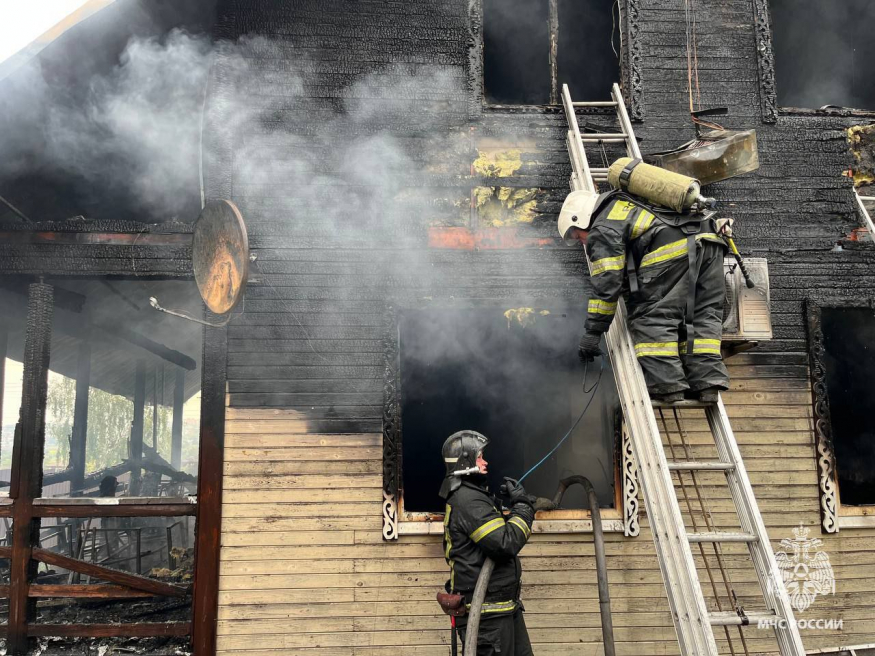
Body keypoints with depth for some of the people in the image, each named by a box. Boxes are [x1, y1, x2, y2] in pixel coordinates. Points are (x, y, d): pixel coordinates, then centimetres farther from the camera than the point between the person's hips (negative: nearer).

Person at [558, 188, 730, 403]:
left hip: (673, 250, -9)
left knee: (652, 316, -2)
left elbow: (606, 284, -1)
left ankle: (666, 385, -7)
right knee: (704, 314, 11)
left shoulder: (602, 230, 7)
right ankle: (707, 383, 7)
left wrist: (593, 331, 3)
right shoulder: (625, 204, 35)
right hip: (709, 241, 9)